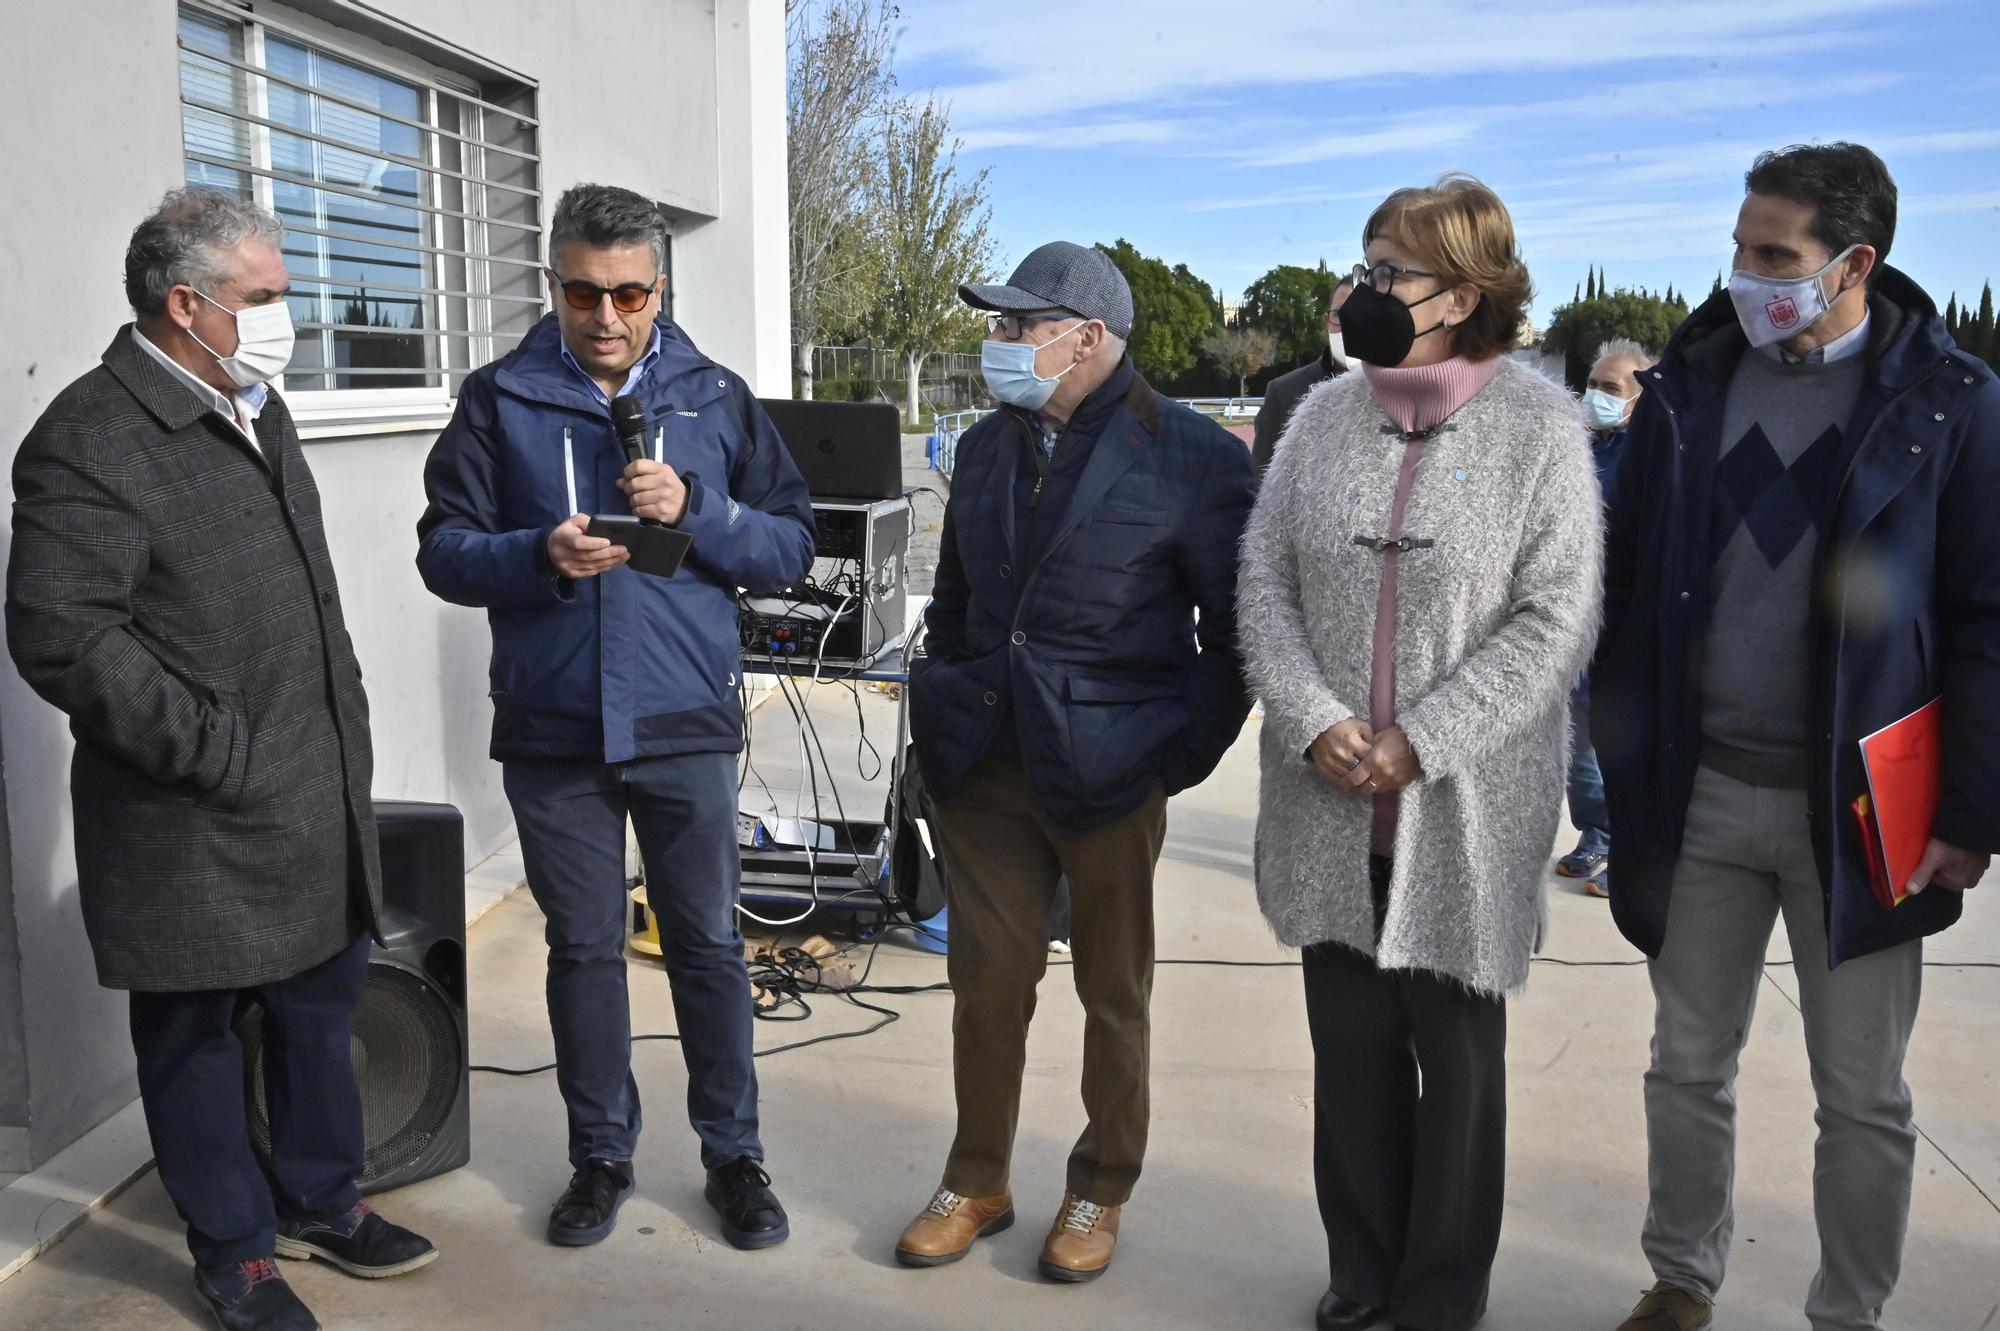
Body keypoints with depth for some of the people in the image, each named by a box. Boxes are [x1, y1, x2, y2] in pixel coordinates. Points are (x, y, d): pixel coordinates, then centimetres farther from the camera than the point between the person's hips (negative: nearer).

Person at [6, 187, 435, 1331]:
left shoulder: (256, 407, 12)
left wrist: (345, 717, 16)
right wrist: (215, 750, -21)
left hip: (319, 798, 9)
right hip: (196, 826, -8)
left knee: (324, 1001, 19)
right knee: (197, 1032, 9)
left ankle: (321, 1201, 38)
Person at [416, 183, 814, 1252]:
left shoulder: (715, 398, 3)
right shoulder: (499, 400, 2)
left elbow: (792, 545, 2)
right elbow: (443, 551, 0)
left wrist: (697, 511, -15)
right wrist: (540, 555, -19)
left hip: (686, 726, 0)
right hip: (550, 729, 1)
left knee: (708, 944, 8)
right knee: (582, 950, 12)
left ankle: (733, 1154, 25)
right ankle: (601, 1155, 30)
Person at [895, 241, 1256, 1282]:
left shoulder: (1190, 455, -8)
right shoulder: (986, 448, 10)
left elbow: (1235, 629, -4)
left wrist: (1185, 752, -7)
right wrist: (946, 711, 13)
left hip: (1109, 773, -4)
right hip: (982, 765, 5)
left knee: (1113, 992, 11)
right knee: (986, 981, 11)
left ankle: (1099, 1192, 28)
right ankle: (976, 1184, 28)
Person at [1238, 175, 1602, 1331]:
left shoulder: (1541, 427, -6)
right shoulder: (1327, 415, 5)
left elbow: (1557, 622, -10)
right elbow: (1265, 581, 3)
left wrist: (1420, 742, -16)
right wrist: (1316, 721, -11)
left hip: (1468, 806, -3)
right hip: (1331, 800, 4)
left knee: (1457, 1053, 10)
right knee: (1350, 1042, 13)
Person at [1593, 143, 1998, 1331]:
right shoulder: (1690, 385, 2)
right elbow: (1627, 587, 4)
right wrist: (1624, 762, 0)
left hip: (1857, 807, -2)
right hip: (1701, 792, 2)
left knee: (1863, 1099, 10)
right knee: (1688, 1067, 14)